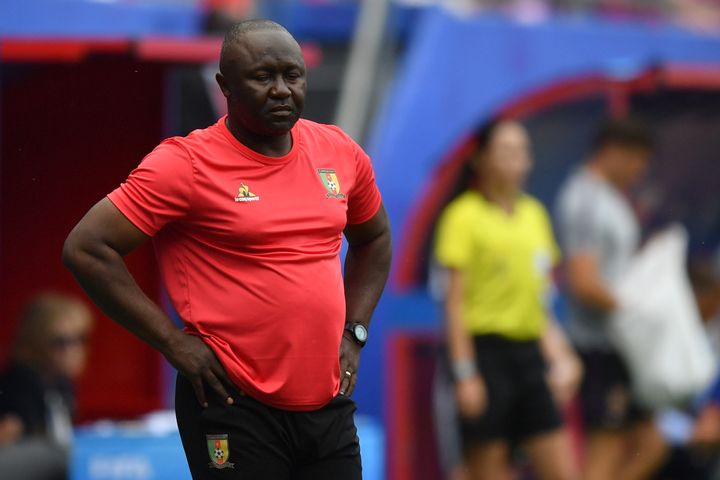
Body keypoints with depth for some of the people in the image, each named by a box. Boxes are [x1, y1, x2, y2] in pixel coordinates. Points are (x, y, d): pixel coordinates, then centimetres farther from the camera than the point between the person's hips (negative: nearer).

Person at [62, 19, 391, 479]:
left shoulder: (340, 153, 7)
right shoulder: (187, 164, -10)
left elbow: (373, 240, 26)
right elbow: (86, 248, -12)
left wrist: (354, 332, 12)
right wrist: (175, 342, -12)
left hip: (329, 404, 6)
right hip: (235, 408, -5)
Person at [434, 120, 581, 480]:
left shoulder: (534, 213, 14)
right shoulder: (465, 215, -6)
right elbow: (455, 301, -9)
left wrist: (559, 356, 14)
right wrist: (465, 373, -14)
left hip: (528, 353, 7)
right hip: (486, 351, -7)